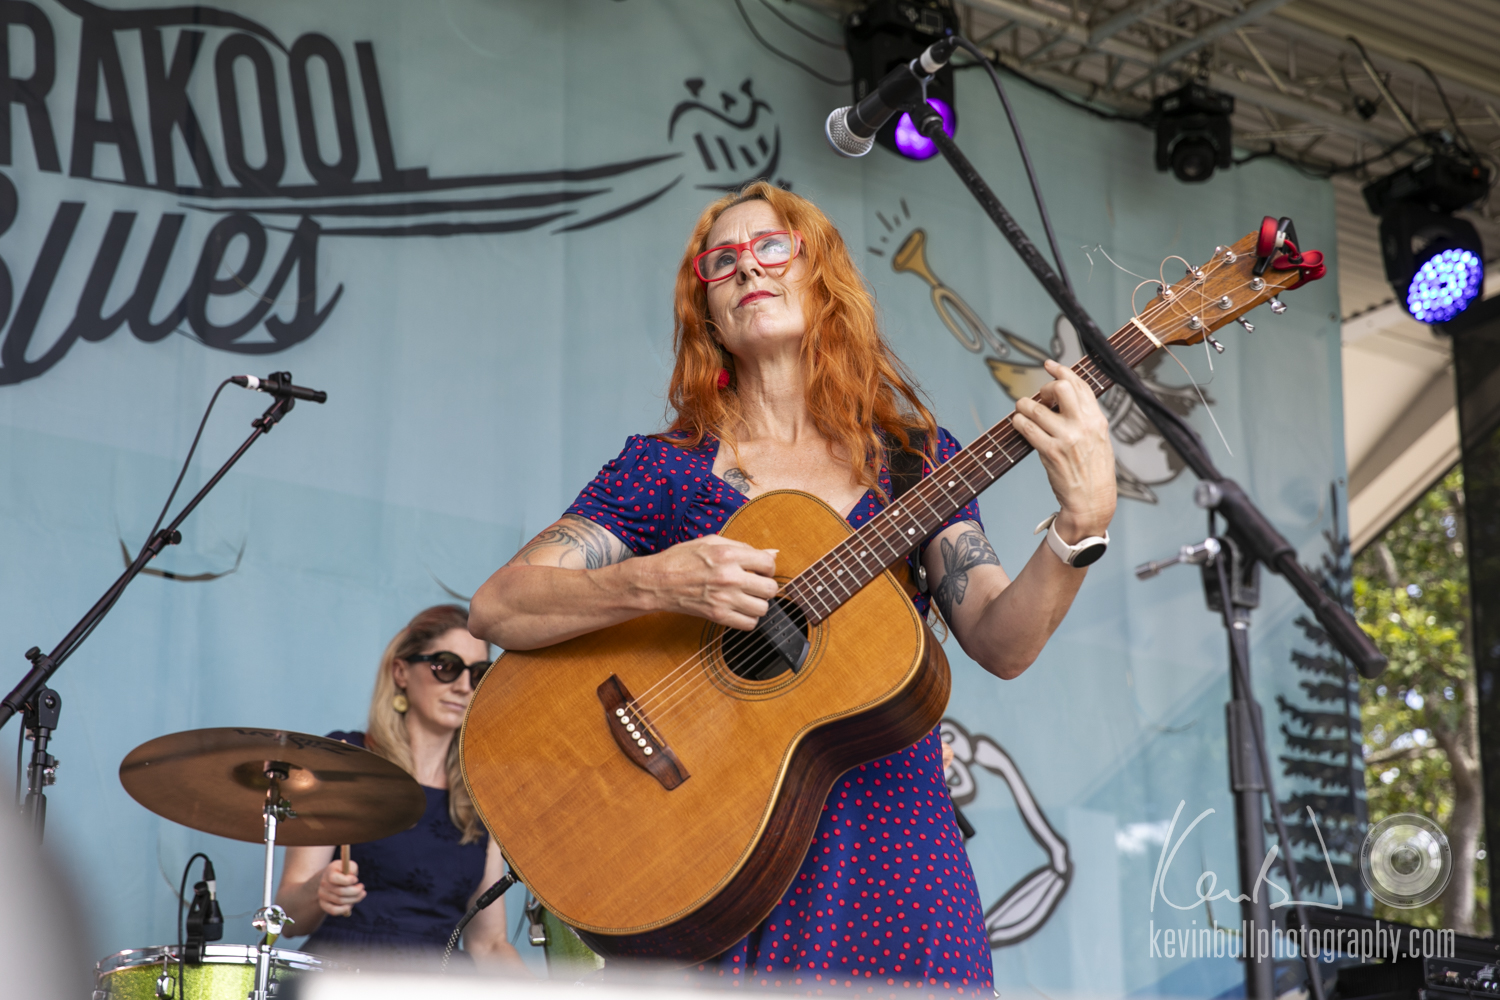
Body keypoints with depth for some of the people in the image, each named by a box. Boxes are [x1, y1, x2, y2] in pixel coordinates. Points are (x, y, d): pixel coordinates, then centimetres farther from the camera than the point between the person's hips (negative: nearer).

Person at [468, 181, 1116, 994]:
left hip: (894, 860, 2)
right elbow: (496, 607, -5)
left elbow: (1001, 644, -3)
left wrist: (1080, 527, -20)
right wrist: (657, 582, -20)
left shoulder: (914, 456, 9)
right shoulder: (666, 467, 5)